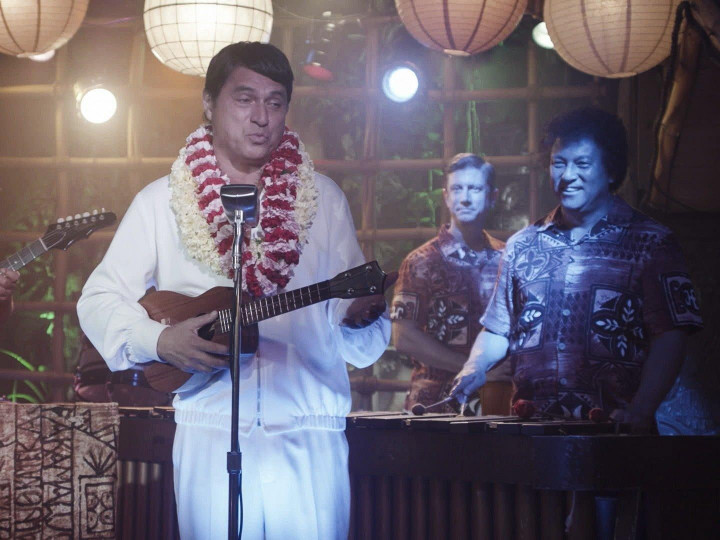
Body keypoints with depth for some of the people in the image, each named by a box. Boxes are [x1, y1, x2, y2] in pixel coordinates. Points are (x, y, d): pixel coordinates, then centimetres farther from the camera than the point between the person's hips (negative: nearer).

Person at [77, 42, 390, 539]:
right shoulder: (162, 201, 6)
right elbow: (99, 299, 6)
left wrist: (360, 316, -15)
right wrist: (160, 340, -12)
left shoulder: (323, 199, 9)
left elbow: (361, 346, 9)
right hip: (210, 436, -1)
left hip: (310, 440, 1)